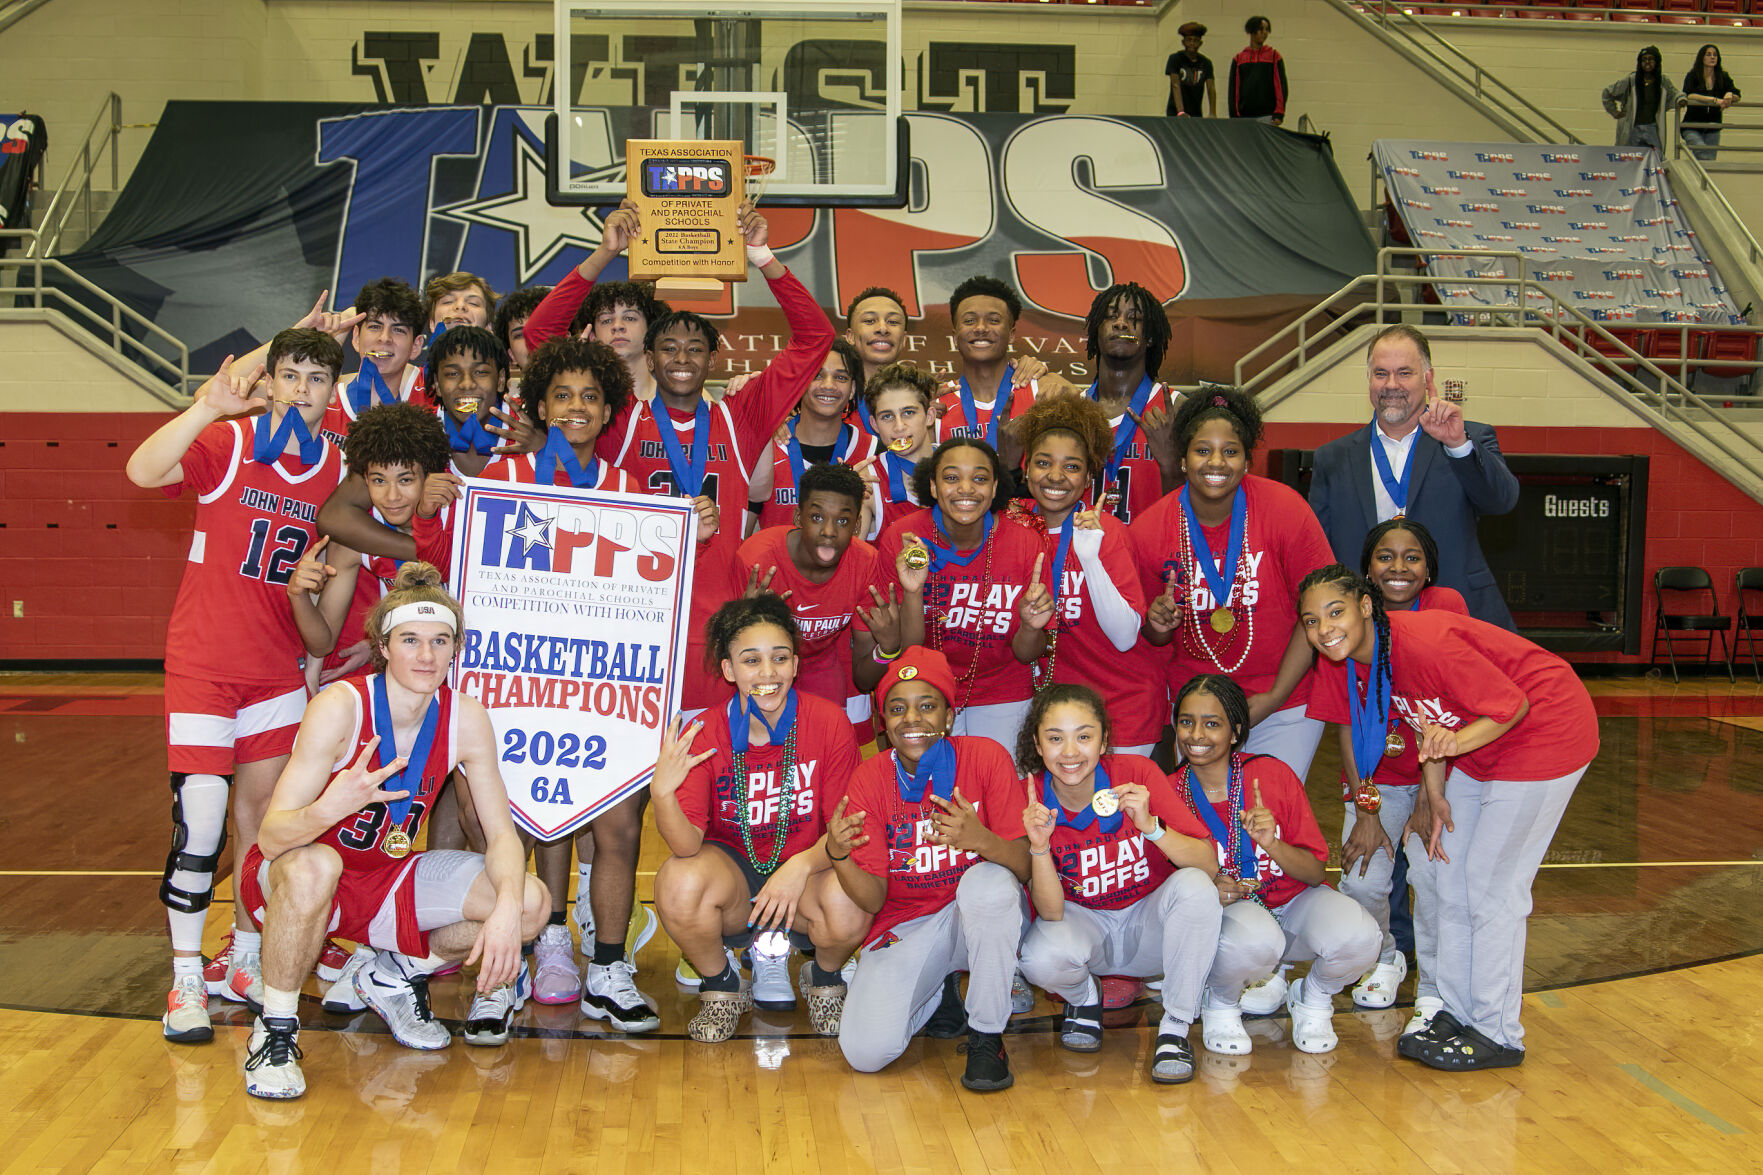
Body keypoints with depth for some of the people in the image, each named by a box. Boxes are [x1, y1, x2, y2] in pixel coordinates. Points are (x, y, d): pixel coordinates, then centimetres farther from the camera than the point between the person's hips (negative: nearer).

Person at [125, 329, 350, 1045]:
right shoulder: (227, 443, -9)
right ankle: (186, 981, 4)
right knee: (199, 822, -9)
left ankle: (245, 962, 25)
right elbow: (142, 471, -28)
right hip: (202, 661, -4)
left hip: (279, 665, 4)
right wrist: (206, 408, -39)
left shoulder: (338, 469, 3)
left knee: (262, 813, 10)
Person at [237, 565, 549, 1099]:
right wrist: (329, 809, -51)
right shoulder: (341, 707, -24)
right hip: (291, 877, -4)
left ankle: (399, 975, 10)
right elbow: (272, 835, -28)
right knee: (313, 866, -41)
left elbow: (501, 834, -9)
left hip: (386, 876, 4)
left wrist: (507, 908, -30)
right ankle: (276, 1030, -15)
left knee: (530, 904, -16)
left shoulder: (465, 718, -12)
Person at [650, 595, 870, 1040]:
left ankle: (825, 977, 6)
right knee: (680, 883, -33)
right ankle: (721, 985, 0)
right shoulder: (703, 735, -13)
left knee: (849, 903, -34)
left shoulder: (828, 721, -13)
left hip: (806, 866, 0)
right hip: (731, 864, 0)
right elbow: (687, 844, -20)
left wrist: (802, 866, -29)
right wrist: (662, 794, -41)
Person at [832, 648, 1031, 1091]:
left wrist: (981, 840, -40)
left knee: (989, 881, -37)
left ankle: (987, 1036, -15)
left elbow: (1024, 867, -18)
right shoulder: (870, 779, -7)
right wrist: (838, 855, -32)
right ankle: (937, 992, 14)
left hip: (981, 917, -1)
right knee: (865, 1052, -21)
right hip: (906, 924, 1)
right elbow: (873, 899, -11)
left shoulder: (987, 757, -12)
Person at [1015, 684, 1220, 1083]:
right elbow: (1051, 912, -19)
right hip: (1083, 922, 0)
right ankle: (1084, 998, 6)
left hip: (1149, 922, 0)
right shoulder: (1031, 799, -16)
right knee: (1040, 958, -33)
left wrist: (1150, 826, -40)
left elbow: (1208, 866, -23)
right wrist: (1039, 845, -35)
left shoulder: (1137, 773, -19)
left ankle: (1175, 1027, -13)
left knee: (1194, 886, -31)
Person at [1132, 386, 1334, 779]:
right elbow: (1153, 638, 5)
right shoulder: (1147, 531, -8)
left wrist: (1275, 697, -12)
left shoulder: (1285, 509, -13)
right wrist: (1158, 624, -19)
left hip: (1284, 706, -1)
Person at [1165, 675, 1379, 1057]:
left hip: (1293, 900, 2)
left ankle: (1313, 998, 5)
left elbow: (1315, 872, -6)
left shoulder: (1273, 775, -10)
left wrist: (1272, 844, -26)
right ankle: (1220, 1004, -3)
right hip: (1226, 912, -1)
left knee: (1357, 937, -31)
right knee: (1255, 938, -39)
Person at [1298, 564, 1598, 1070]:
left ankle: (1497, 1034, 7)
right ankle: (1456, 1013, 25)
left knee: (1492, 885, -5)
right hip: (1475, 745, 9)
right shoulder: (1339, 664, -8)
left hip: (1545, 732, -9)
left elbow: (1511, 704, -27)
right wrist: (1433, 795, 1)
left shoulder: (1422, 641, -33)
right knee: (1448, 873, 12)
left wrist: (1451, 743, -42)